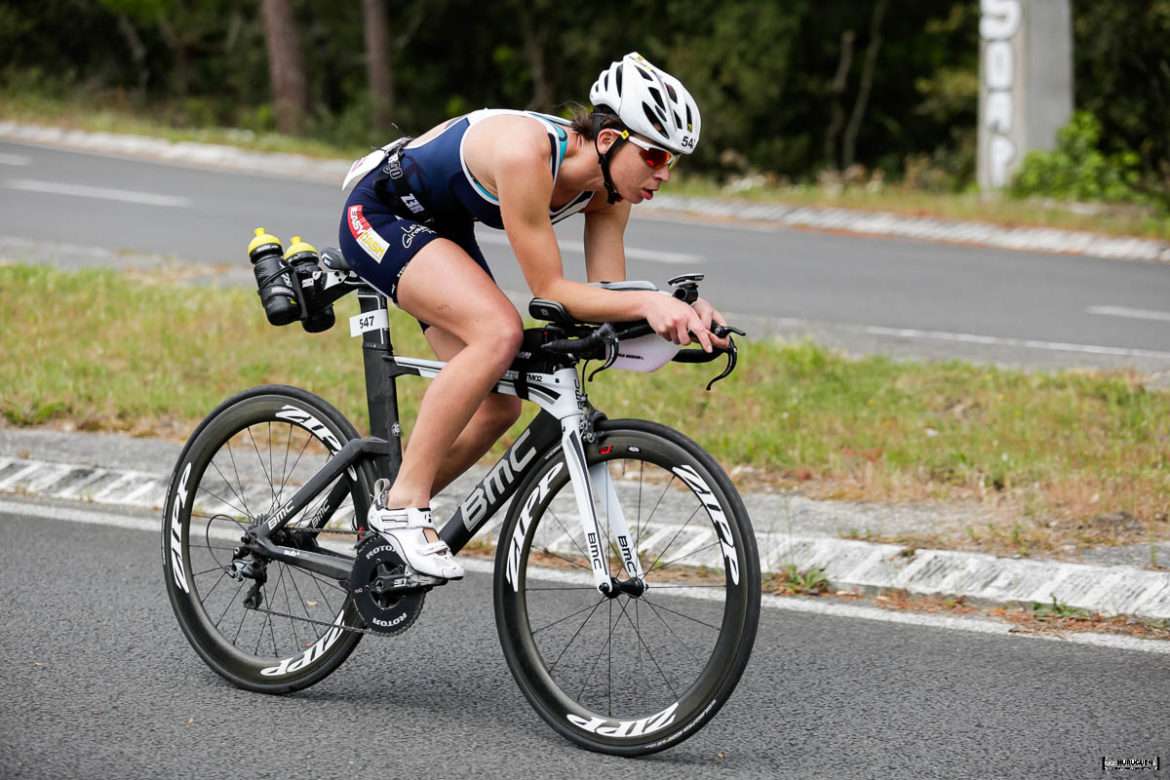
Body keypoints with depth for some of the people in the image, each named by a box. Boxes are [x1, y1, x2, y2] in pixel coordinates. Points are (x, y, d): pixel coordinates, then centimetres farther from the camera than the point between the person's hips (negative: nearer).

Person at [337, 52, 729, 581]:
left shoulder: (608, 188, -11)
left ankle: (389, 516, 20)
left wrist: (680, 315, -28)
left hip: (442, 231, 9)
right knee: (500, 333, -30)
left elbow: (608, 299, -10)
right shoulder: (526, 154, -35)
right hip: (380, 215, -9)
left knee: (499, 407, 1)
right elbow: (549, 291, -33)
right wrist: (649, 301, -43)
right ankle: (402, 503, -21)